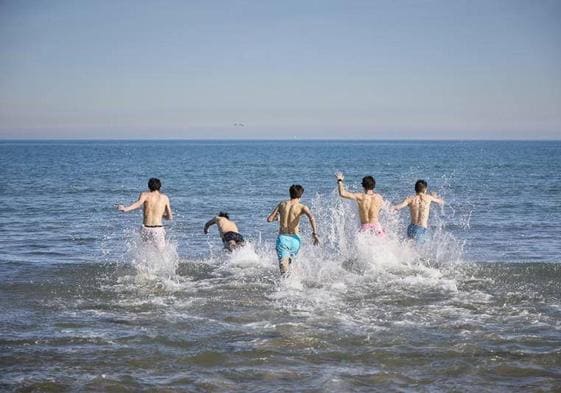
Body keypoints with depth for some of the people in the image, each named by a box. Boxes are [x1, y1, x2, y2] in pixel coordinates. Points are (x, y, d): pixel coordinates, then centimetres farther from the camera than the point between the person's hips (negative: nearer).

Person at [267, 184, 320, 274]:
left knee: (284, 268, -14)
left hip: (282, 238, 0)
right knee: (289, 258, 30)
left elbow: (269, 219, 9)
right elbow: (311, 218, -19)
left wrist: (277, 217, 30)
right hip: (294, 239, 0)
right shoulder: (302, 207, 0)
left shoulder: (282, 204, 7)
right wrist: (314, 233, -18)